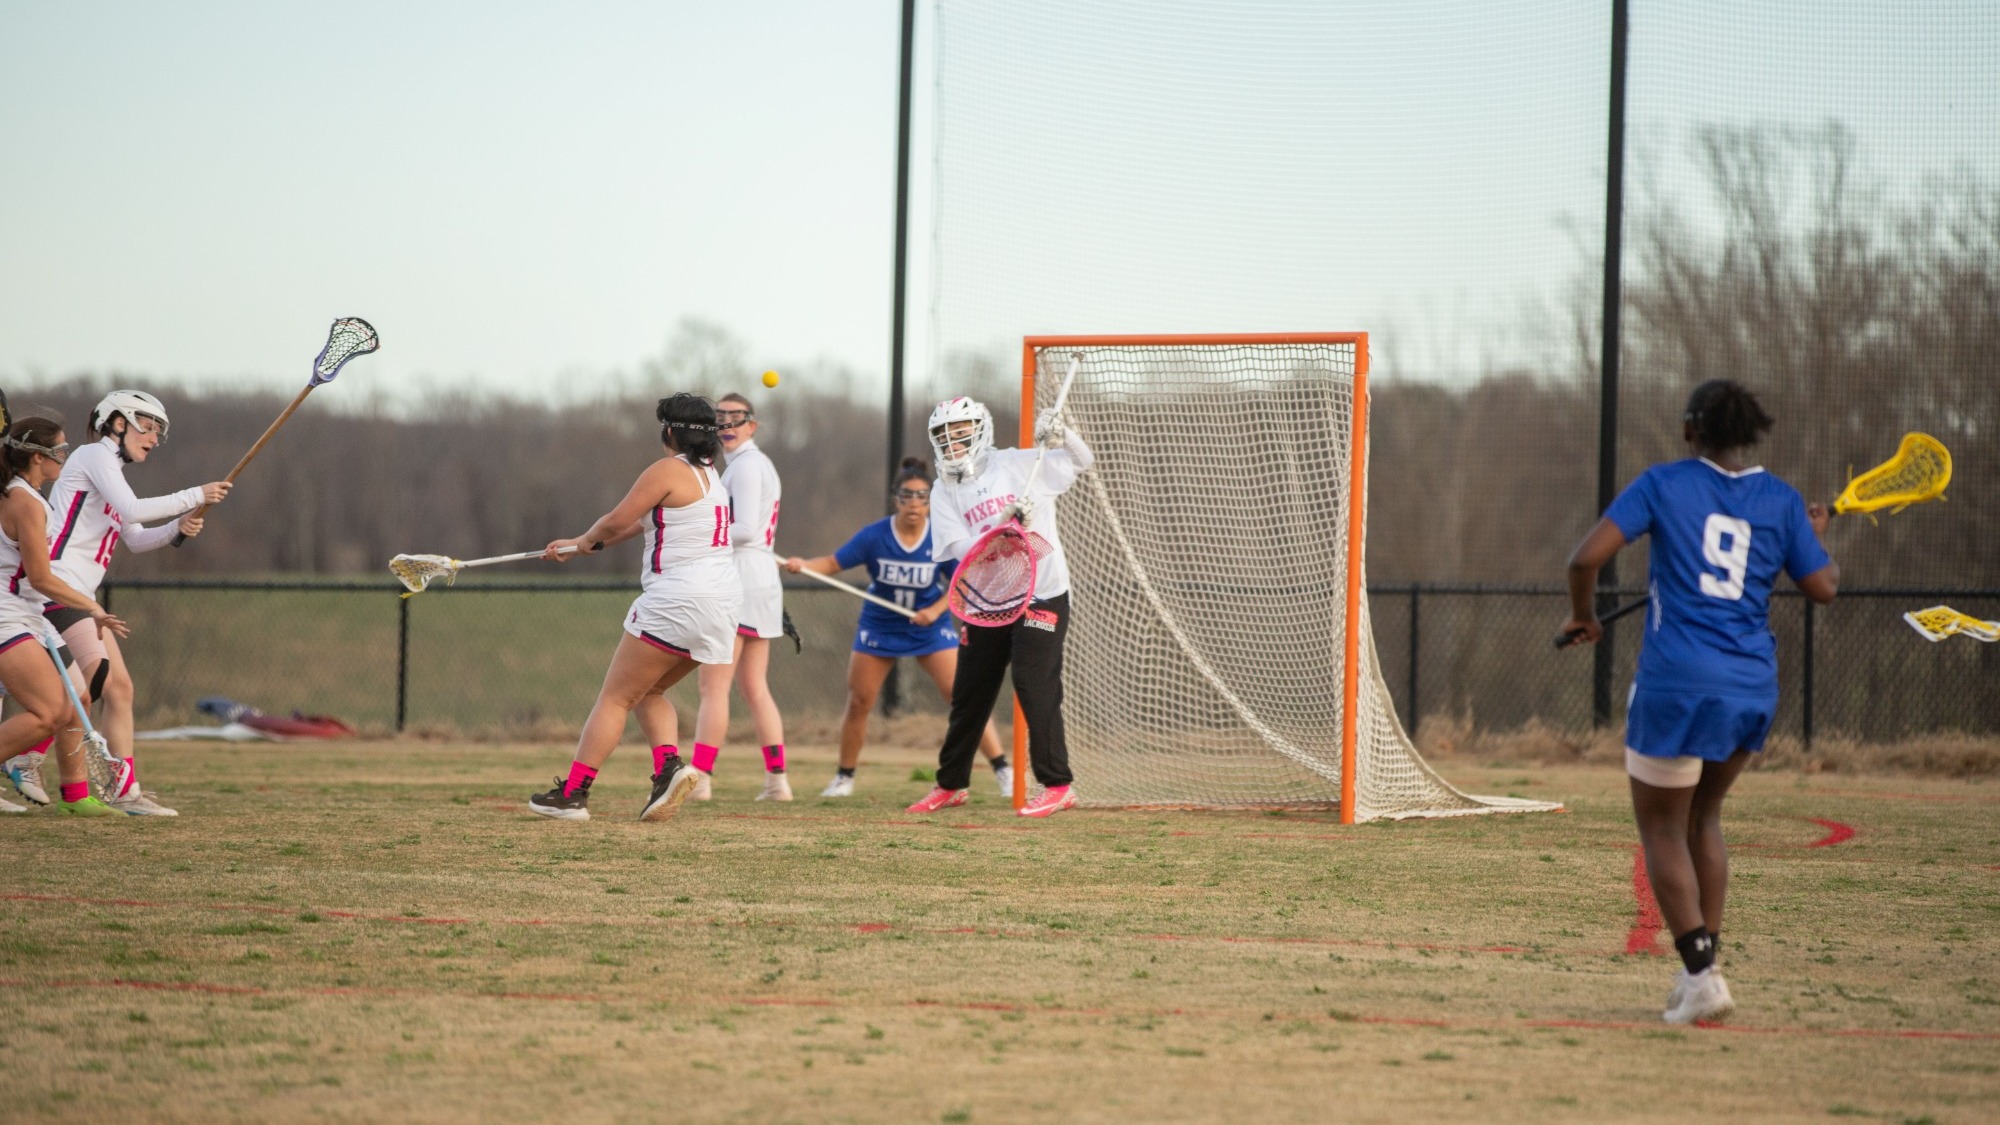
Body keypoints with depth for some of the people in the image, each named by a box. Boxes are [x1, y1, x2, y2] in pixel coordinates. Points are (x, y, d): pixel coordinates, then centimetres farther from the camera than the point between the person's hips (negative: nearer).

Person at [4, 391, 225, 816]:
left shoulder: (111, 467, 23)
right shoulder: (93, 455, -5)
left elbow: (136, 538, 24)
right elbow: (132, 510, -19)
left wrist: (177, 527, 6)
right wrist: (195, 497, -14)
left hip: (79, 595, 10)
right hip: (56, 585, -10)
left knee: (119, 688, 5)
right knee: (97, 677, -20)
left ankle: (126, 791, 5)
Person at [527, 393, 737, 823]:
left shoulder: (667, 471, -9)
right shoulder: (710, 476, 18)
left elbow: (615, 522, -10)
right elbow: (641, 523, 24)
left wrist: (587, 538, 14)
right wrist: (579, 545, 25)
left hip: (677, 600, -8)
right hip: (722, 599, 8)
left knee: (615, 697, 0)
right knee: (650, 691, 21)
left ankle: (573, 792, -1)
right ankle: (668, 764, -2)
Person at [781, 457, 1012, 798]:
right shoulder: (874, 536, -14)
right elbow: (834, 563, -13)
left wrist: (936, 610, -21)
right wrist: (803, 565, -32)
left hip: (930, 627, -1)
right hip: (879, 627, 1)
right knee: (858, 703, 3)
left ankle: (1002, 770, -3)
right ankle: (844, 777, 21)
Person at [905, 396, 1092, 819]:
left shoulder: (1018, 465, -1)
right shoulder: (944, 492, 5)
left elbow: (1081, 462, 3)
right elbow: (961, 548, -7)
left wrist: (1060, 435, -17)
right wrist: (1004, 526, -22)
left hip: (1042, 594, -4)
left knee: (1035, 685, -13)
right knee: (969, 692, 10)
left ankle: (1057, 787, -8)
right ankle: (950, 784, 25)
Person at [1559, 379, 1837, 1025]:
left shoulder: (1664, 484, -1)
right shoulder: (1780, 501, 6)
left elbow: (1588, 556, -9)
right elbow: (1823, 587, 9)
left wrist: (1582, 614, 9)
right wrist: (1815, 536, 28)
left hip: (1678, 683, -4)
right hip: (1753, 689, 4)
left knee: (1662, 830, 6)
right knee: (1702, 818, 24)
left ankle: (1701, 974, -8)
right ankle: (1701, 968, 20)